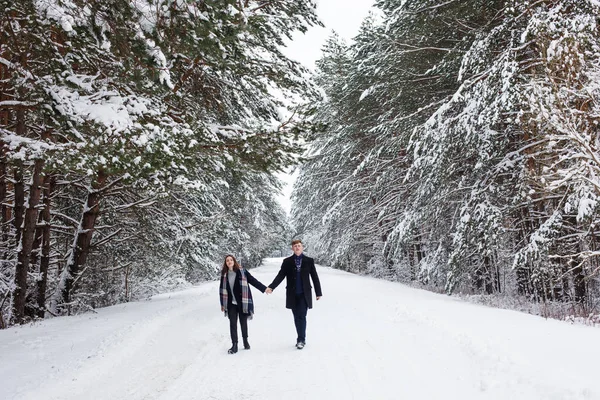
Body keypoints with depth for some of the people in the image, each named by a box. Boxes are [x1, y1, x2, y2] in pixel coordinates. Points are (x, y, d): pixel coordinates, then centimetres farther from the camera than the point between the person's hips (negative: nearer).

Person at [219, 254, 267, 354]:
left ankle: (245, 341, 30)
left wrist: (264, 288, -13)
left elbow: (253, 281, -6)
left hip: (243, 302, -2)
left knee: (243, 322, 10)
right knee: (232, 323, -2)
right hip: (231, 304, 2)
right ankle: (234, 345, 6)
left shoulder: (242, 272, -5)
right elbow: (222, 290, 10)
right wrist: (222, 304, 12)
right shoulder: (224, 275, 3)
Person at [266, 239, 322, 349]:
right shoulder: (287, 261, 4)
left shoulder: (309, 261, 2)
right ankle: (301, 339, 20)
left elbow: (315, 277, 4)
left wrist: (318, 292, 5)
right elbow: (280, 276, -2)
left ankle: (301, 340, -3)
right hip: (293, 295, 2)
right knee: (297, 317, 9)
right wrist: (271, 287, -15)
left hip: (304, 294, -2)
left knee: (302, 316, -9)